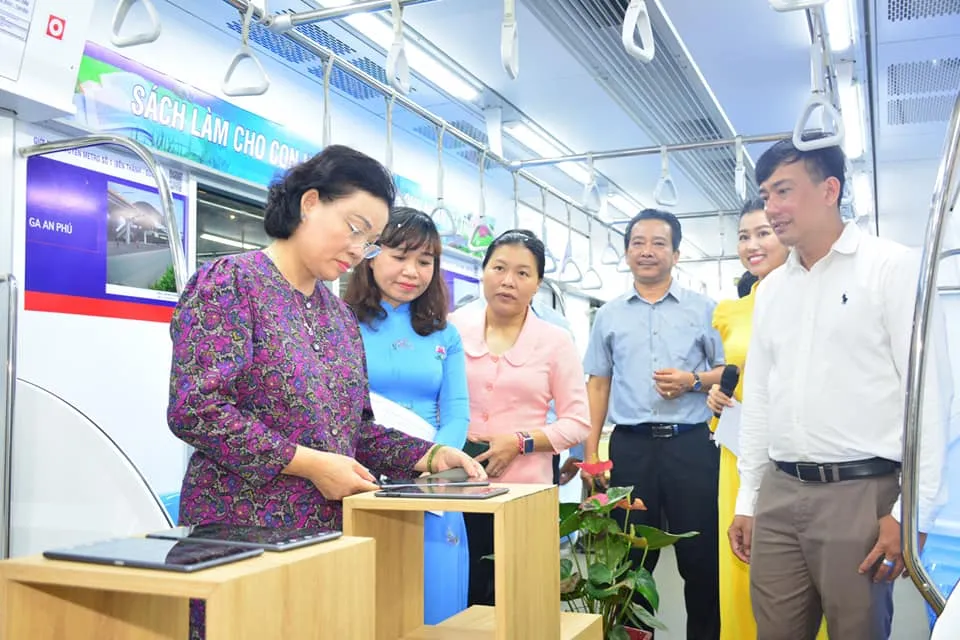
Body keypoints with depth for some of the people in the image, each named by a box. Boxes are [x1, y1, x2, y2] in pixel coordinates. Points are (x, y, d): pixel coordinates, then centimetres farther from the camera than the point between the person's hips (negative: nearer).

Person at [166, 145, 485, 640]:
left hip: (330, 529, 7)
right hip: (241, 528, -7)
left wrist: (428, 456, 0)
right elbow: (194, 408, -18)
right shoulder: (229, 284, -8)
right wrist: (308, 463, -19)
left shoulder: (340, 316, 14)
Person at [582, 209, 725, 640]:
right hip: (630, 446, 2)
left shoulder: (702, 309, 6)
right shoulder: (609, 315, 11)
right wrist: (590, 452, 6)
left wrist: (693, 381, -13)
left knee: (701, 556, 3)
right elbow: (598, 384, 12)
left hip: (691, 445, -1)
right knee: (630, 559, 8)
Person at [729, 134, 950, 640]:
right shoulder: (771, 288, 14)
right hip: (780, 495, 5)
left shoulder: (893, 267, -3)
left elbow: (927, 391, -8)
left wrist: (912, 509, -13)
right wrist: (746, 499, 14)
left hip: (861, 493, -5)